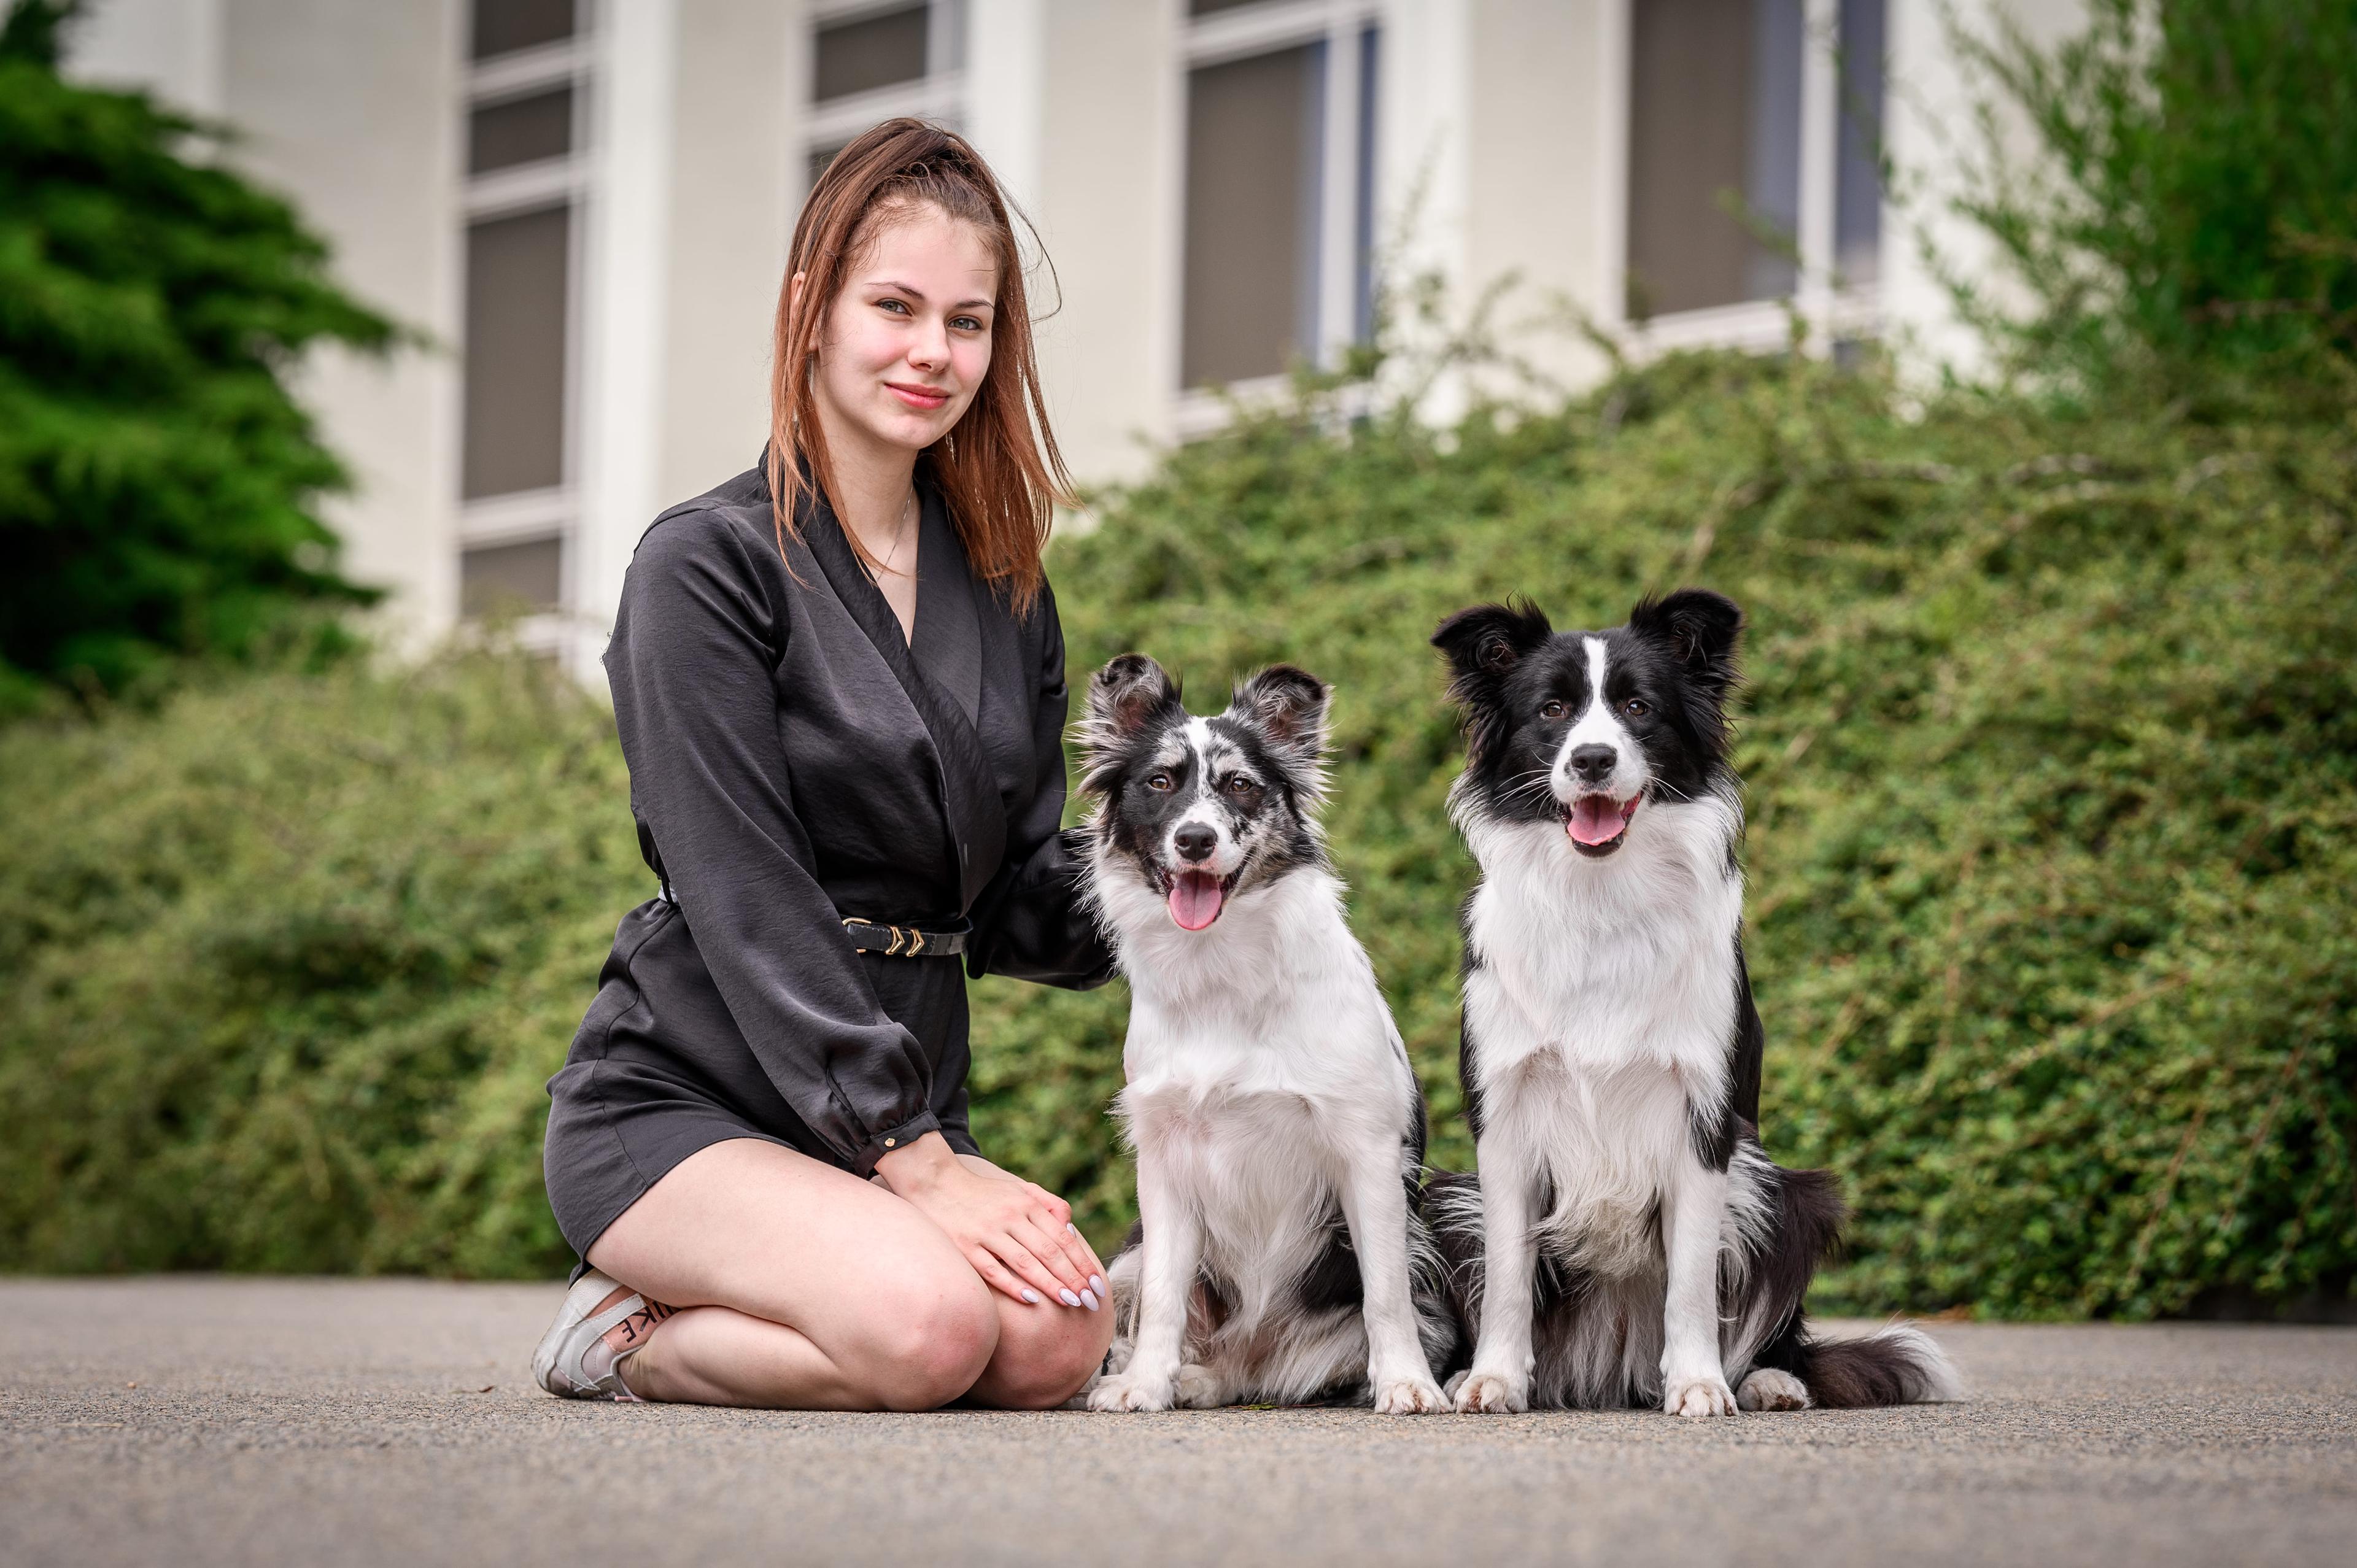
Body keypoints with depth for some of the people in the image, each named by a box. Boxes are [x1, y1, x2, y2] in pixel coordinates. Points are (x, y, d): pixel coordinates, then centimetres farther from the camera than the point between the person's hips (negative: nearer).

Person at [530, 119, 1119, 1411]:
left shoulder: (1005, 594, 12)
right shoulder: (708, 567, -8)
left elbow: (1015, 905, 12)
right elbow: (749, 907, -16)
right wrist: (914, 1160, -21)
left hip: (903, 1102, 7)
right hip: (682, 1100, -7)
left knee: (1058, 1344, -22)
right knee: (929, 1327, -32)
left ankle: (656, 1329, 5)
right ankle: (622, 1332, -1)